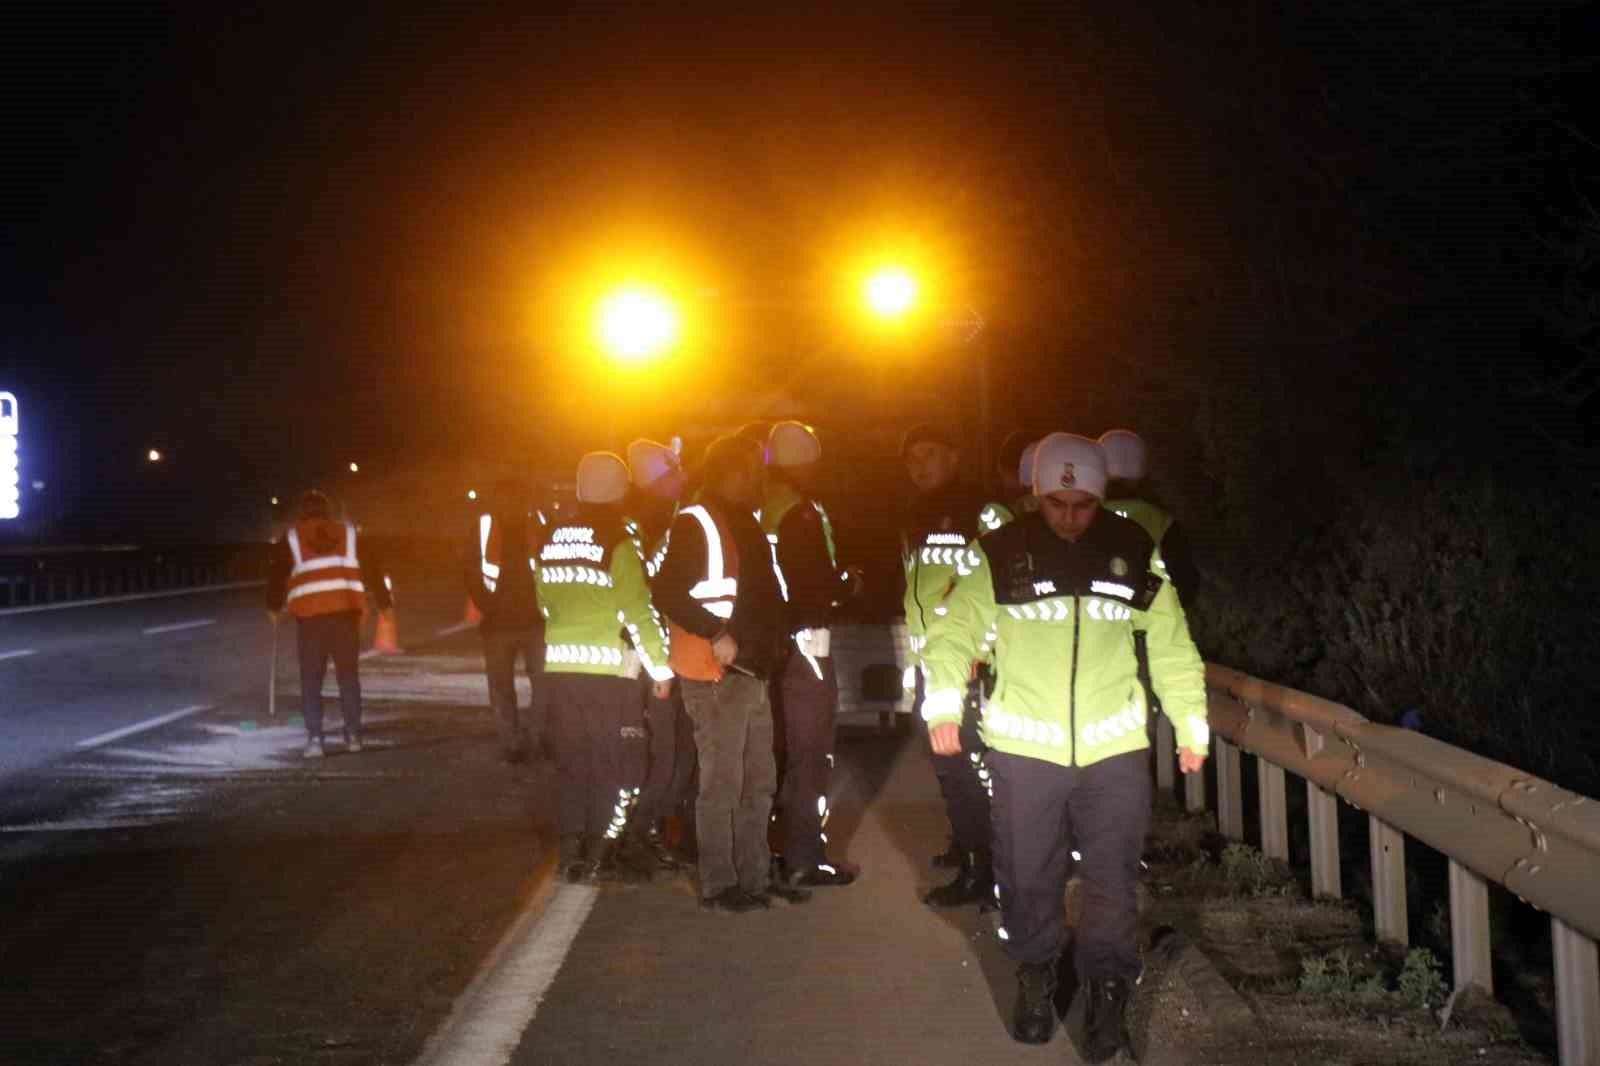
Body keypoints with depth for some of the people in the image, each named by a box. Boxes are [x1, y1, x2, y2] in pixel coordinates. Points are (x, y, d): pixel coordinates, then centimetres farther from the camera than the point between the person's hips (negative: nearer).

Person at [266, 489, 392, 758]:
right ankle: (353, 735, 11)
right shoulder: (349, 534, 14)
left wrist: (275, 607, 26)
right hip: (346, 611, 1)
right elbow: (372, 570, 13)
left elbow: (277, 575, 11)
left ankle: (314, 738, -3)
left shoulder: (291, 539, 10)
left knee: (311, 679, 5)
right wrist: (385, 603, 20)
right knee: (348, 674, 12)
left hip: (309, 615, -1)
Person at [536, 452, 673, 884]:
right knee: (615, 767, 5)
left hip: (559, 666, 6)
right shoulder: (617, 543, -10)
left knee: (572, 764, 15)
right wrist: (660, 667, -5)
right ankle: (598, 857, 4)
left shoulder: (551, 541, 8)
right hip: (606, 670, -6)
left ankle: (571, 853, 18)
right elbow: (639, 612, -12)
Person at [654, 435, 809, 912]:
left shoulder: (744, 523, 17)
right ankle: (718, 885, 8)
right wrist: (716, 635, -24)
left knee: (759, 781, 15)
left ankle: (755, 876, 25)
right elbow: (668, 593, -19)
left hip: (751, 670, 9)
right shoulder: (695, 522, -11)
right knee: (723, 783, -2)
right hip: (715, 674, -9)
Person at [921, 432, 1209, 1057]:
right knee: (1029, 875, 10)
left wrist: (1191, 724, 11)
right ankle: (1034, 979, 32)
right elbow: (953, 634, -5)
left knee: (1112, 877, 4)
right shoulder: (998, 555, -4)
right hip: (1023, 746, -1)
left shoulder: (1136, 554, 4)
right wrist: (943, 704, -21)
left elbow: (1172, 647, 11)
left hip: (1114, 747, 1)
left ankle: (1107, 993, 19)